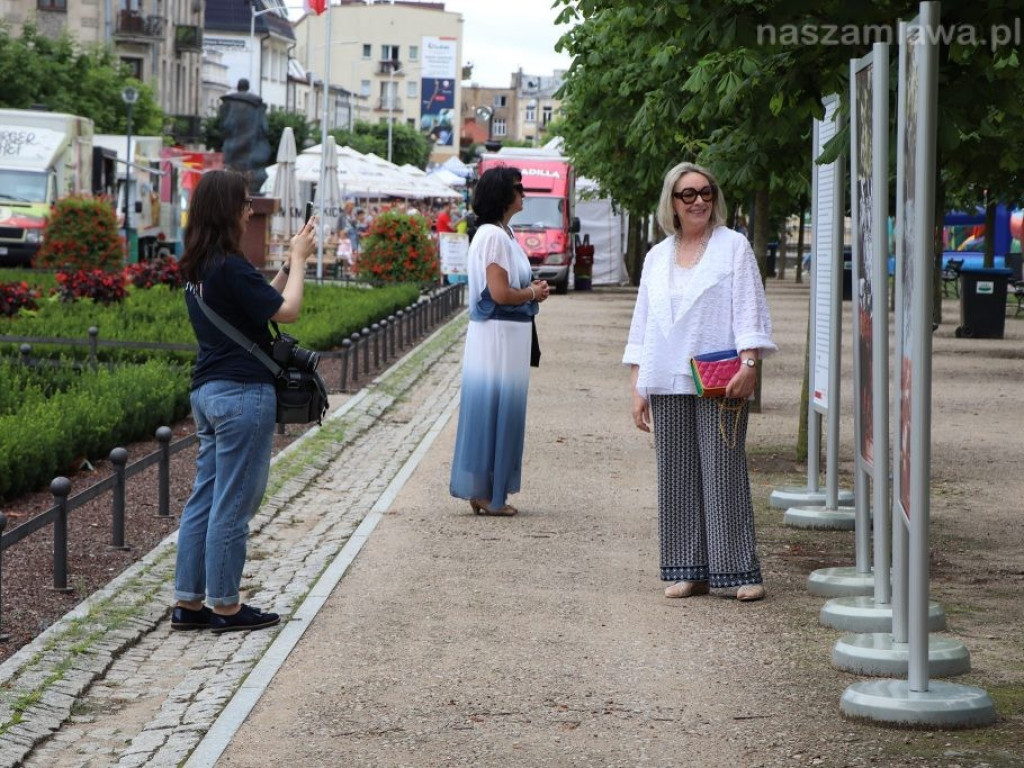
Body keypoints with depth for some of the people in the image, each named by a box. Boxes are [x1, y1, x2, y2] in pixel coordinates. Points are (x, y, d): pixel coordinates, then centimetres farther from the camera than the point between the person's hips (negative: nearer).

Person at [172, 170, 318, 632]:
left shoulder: (196, 267, 11)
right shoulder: (229, 267, -18)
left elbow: (261, 300, 16)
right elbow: (287, 311, -13)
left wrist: (291, 263, 12)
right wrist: (299, 259, -2)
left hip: (207, 391, 9)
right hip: (243, 393, -9)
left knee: (204, 499, 12)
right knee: (233, 504, -1)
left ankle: (188, 602, 15)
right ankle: (225, 606, 6)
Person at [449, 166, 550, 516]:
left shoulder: (501, 234, 16)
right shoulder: (494, 236, -16)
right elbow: (500, 293, -21)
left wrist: (531, 289, 7)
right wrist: (534, 294, -5)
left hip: (506, 333, 10)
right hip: (498, 333, -10)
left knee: (500, 411, 12)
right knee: (495, 409, -5)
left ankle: (487, 492, 17)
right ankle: (486, 495, 1)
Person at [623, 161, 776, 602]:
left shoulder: (733, 247, 4)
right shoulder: (657, 257, 16)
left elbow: (749, 312, -2)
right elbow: (643, 325, 17)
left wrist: (748, 366, -15)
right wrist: (638, 388, 10)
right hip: (666, 384, 4)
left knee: (724, 474, -7)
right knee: (677, 477, 3)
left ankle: (740, 572, -4)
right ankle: (689, 571, 8)